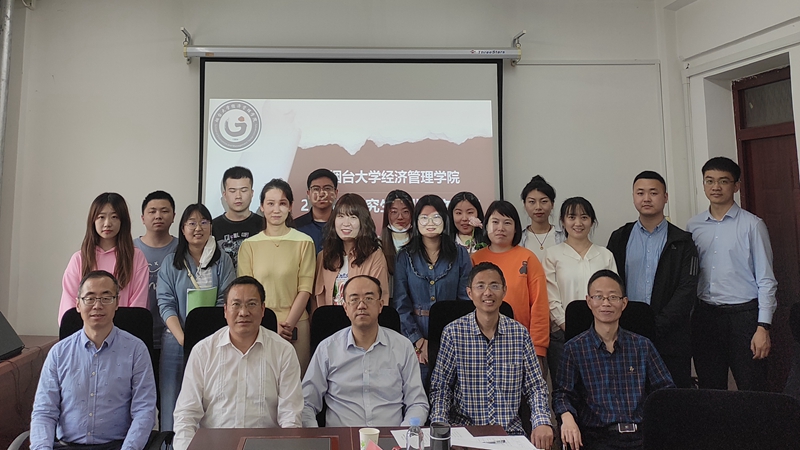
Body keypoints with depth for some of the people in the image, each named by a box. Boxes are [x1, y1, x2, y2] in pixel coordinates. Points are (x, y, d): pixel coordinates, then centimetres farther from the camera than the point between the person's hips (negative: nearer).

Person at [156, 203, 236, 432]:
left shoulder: (223, 261, 4)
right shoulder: (171, 262, 7)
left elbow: (226, 302, -2)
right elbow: (166, 304, 0)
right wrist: (183, 338, -13)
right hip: (176, 342, 1)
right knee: (172, 398, 2)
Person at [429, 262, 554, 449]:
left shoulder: (520, 333, 2)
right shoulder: (453, 333, -4)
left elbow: (535, 386, 6)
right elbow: (441, 387, 0)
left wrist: (542, 422, -10)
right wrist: (440, 427, -14)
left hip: (511, 432, 3)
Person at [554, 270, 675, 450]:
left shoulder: (642, 346, 13)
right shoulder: (574, 348, 6)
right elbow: (563, 393, 3)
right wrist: (567, 417, -17)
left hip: (641, 432, 3)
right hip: (598, 435, -3)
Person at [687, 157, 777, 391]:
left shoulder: (752, 225, -3)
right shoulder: (694, 227, 6)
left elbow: (766, 279, -4)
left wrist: (763, 327, -10)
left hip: (743, 313, -3)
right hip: (704, 316, 3)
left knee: (752, 392, 1)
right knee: (709, 391, 11)